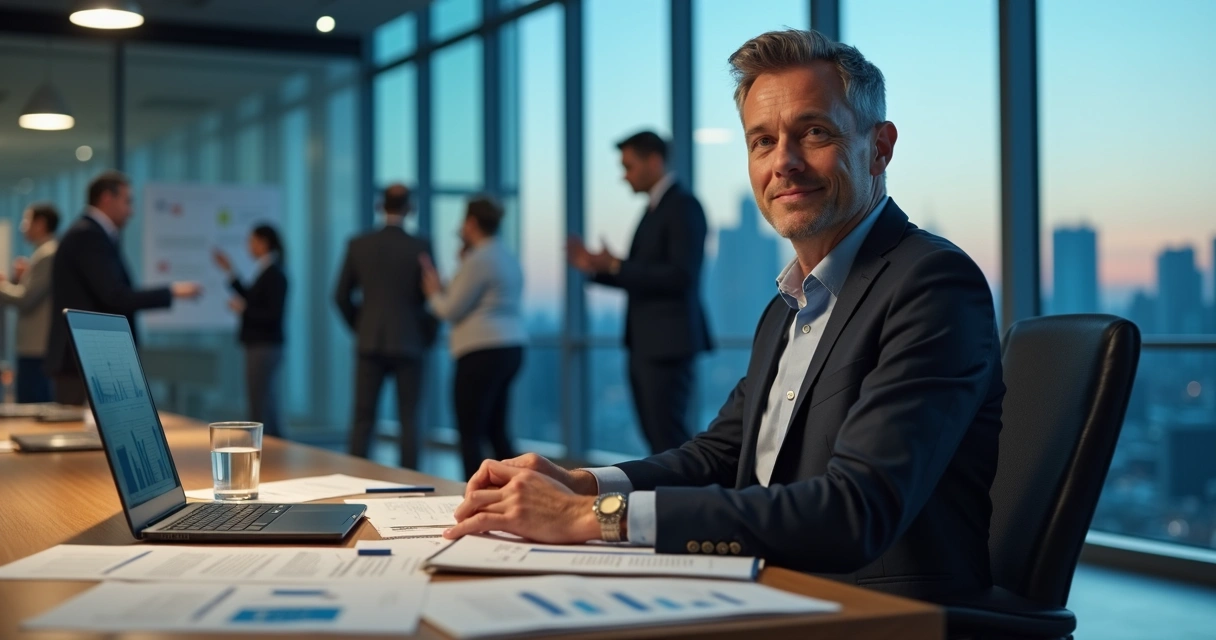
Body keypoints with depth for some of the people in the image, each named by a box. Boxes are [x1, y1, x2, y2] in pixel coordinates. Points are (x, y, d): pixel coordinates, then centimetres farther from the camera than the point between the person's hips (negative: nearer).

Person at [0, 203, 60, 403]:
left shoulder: (47, 255, -14)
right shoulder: (46, 253, 18)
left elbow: (25, 299, -18)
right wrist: (20, 279, 7)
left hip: (37, 348, -10)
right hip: (41, 345, 10)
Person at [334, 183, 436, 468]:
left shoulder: (358, 245, 0)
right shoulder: (421, 247, -6)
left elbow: (341, 296, 4)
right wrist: (428, 337, 9)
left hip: (370, 342, 2)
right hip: (409, 343, -2)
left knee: (363, 420, 6)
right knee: (408, 420, 5)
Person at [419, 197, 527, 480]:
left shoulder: (477, 260, -11)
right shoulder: (509, 260, 16)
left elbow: (451, 310, -9)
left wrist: (433, 293, 10)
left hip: (483, 353, -9)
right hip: (511, 349, 9)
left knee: (470, 433, -5)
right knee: (496, 430, 14)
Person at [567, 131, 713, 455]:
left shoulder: (683, 206, -10)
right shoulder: (653, 208, 16)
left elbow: (681, 275, -20)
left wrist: (616, 266, -19)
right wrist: (596, 268, 5)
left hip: (667, 343, -9)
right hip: (645, 344, 9)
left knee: (668, 441, -8)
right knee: (657, 440, 11)